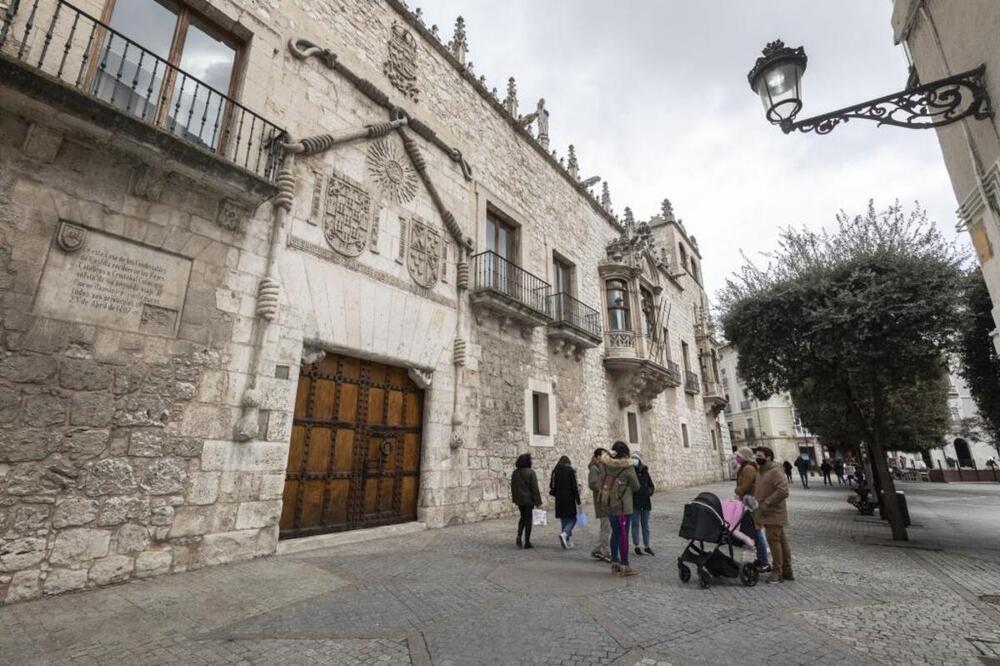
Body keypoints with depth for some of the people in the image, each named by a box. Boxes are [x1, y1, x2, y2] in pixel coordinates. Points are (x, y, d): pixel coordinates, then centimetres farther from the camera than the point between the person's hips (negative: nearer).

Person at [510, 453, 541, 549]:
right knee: (528, 519, 4)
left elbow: (513, 487, 9)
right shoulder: (530, 472, -15)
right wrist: (537, 500, -7)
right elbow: (534, 487, -14)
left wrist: (515, 499, 18)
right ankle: (527, 542, 8)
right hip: (528, 499, -5)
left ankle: (519, 536, 3)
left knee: (523, 517, 21)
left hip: (519, 499, 5)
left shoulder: (515, 473, 3)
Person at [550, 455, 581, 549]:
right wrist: (578, 502, -7)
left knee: (564, 520, 13)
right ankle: (564, 534, -20)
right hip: (569, 499, -5)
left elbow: (552, 487, 9)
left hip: (559, 500, 5)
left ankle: (568, 542, 13)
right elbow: (574, 487, -10)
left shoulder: (555, 471, 6)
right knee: (572, 519, 4)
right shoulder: (570, 471, -7)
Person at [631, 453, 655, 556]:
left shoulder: (645, 472, 2)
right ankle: (636, 546, 18)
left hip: (645, 503, 4)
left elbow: (651, 485, 13)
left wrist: (650, 491, -2)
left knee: (645, 525, 14)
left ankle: (647, 546, 25)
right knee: (635, 525, 6)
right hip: (634, 503, -4)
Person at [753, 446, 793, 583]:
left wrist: (766, 503, -23)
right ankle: (787, 570, 24)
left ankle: (777, 571, 5)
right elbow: (757, 490, 24)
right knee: (781, 540, 15)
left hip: (774, 514, -9)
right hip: (767, 513, 9)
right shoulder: (759, 471, 13)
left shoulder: (775, 471, -16)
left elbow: (783, 491, -25)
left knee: (774, 540, -5)